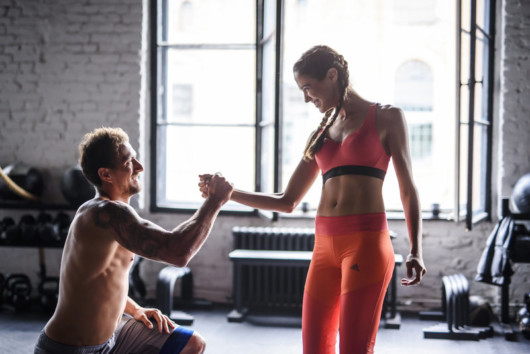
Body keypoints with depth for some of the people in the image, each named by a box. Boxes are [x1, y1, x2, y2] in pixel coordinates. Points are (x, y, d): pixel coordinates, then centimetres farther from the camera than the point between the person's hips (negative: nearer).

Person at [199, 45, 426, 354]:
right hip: (325, 247, 6)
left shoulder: (386, 118, 6)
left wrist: (416, 250, -10)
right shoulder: (321, 134, 20)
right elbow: (288, 202, 20)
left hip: (367, 242, -6)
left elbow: (408, 189, 1)